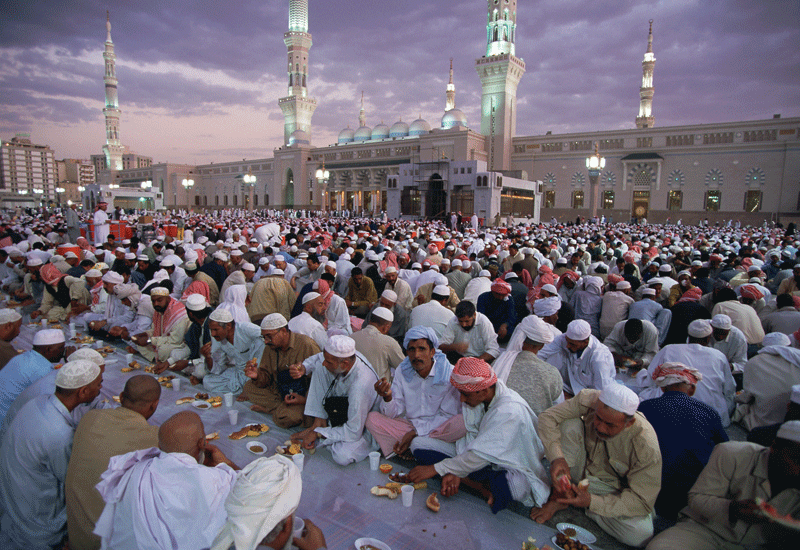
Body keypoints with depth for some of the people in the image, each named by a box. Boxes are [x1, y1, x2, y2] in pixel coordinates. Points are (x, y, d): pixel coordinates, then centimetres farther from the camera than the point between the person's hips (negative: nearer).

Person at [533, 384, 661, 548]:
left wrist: (592, 502, -35)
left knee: (641, 534, -28)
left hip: (613, 488, -1)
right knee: (570, 424, -26)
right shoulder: (588, 400, -29)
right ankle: (559, 497, -14)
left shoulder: (647, 447, -32)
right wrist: (556, 458, -37)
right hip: (581, 468, 2)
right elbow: (548, 417, -21)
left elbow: (642, 501, -24)